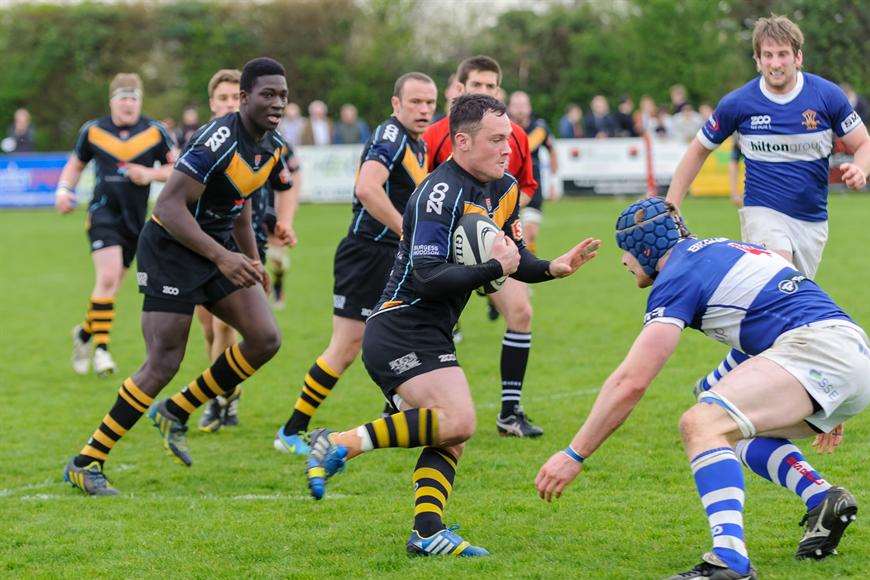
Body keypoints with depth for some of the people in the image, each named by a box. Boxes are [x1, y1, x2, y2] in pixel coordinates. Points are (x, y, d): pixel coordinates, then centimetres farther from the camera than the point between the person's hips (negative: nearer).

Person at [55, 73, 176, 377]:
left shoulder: (155, 132, 2)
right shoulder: (93, 130, 4)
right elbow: (75, 165, 18)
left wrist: (151, 174, -12)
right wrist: (63, 190, 2)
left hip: (135, 219, 2)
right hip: (103, 212, -2)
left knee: (110, 284, 8)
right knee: (108, 276, -20)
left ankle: (85, 332, 33)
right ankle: (100, 346, -13)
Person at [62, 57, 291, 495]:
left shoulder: (272, 146, 3)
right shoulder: (219, 141, -25)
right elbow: (169, 206, -28)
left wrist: (252, 260, 18)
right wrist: (222, 257, -33)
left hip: (216, 250, 8)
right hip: (170, 249, -8)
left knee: (265, 339, -3)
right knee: (163, 364, -11)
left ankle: (175, 413, 13)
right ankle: (85, 464, -1)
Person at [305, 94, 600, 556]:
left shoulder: (505, 190, 12)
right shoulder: (442, 193, -18)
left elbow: (515, 258, 22)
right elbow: (428, 278, -24)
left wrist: (553, 268, 2)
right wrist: (495, 267, -20)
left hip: (428, 336, 10)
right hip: (402, 330, -10)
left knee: (451, 439, 5)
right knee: (457, 422, -23)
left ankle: (427, 532, -3)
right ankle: (343, 444, -20)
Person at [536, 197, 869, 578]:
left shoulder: (677, 275, -1)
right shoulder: (723, 249, 27)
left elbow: (631, 382, -7)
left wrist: (574, 455, -1)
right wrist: (821, 410, 45)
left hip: (817, 347, -10)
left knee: (702, 424, -22)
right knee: (736, 434, 27)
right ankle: (823, 498, 6)